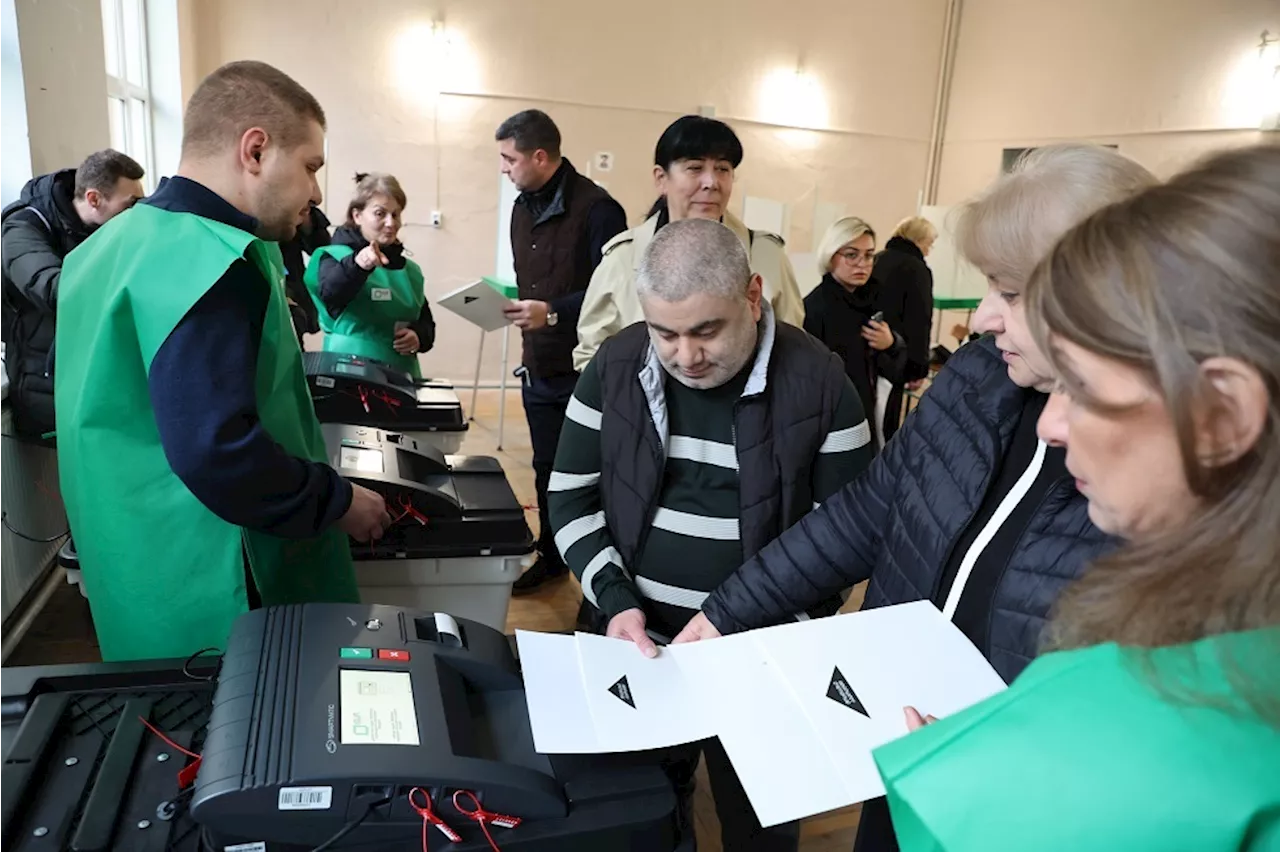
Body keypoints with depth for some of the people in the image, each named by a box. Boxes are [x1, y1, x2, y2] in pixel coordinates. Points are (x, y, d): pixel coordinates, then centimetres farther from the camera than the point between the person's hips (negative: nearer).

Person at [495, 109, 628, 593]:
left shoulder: (596, 208, -15)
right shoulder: (523, 208, 11)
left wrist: (554, 312, -24)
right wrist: (514, 303, 5)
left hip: (585, 370, -7)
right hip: (538, 368, 7)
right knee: (546, 469, 18)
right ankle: (550, 556, 34)